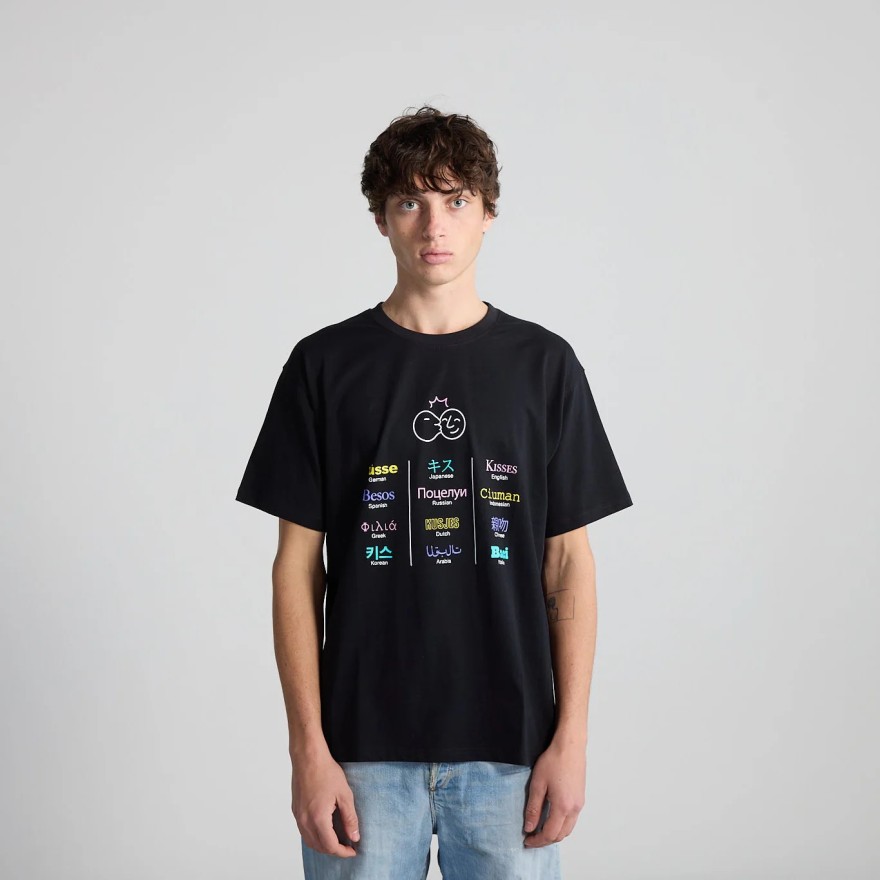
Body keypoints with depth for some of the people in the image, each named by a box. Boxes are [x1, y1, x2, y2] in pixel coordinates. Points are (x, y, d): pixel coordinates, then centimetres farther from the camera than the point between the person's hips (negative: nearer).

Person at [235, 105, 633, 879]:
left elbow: (569, 562, 3)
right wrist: (308, 748, -4)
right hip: (364, 744, 0)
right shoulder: (325, 364, 1)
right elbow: (298, 563, 1)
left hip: (509, 743, 1)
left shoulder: (543, 363, 3)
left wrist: (571, 738, -2)